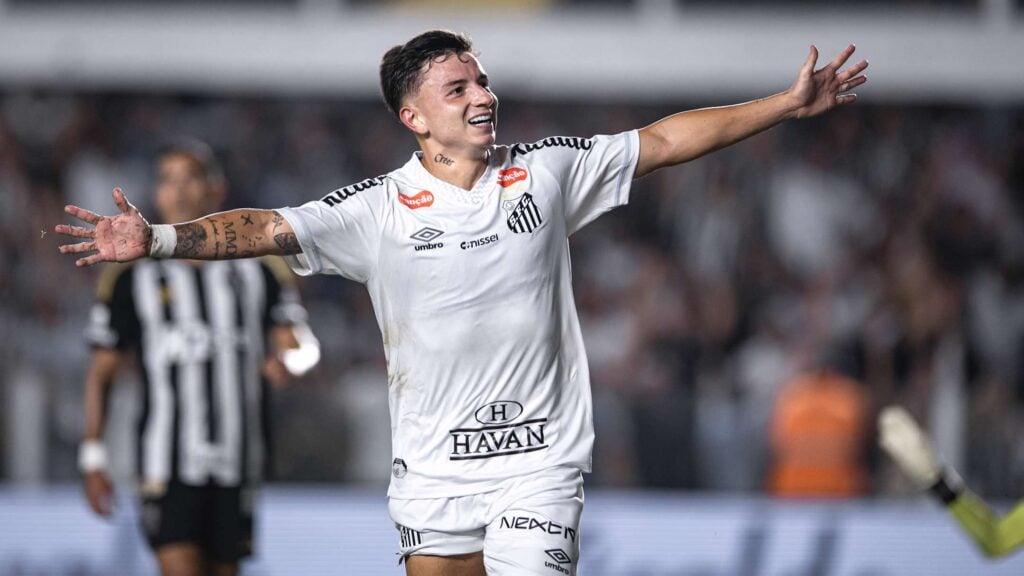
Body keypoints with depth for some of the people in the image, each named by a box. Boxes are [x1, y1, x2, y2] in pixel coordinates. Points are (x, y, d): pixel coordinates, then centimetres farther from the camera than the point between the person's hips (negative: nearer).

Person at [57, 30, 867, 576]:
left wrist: (789, 106, 6)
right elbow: (268, 230, -12)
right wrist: (159, 239, -26)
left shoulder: (547, 172, 1)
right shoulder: (377, 210, -4)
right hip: (433, 468, 1)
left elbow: (665, 141, 7)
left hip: (540, 462, -1)